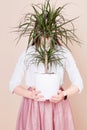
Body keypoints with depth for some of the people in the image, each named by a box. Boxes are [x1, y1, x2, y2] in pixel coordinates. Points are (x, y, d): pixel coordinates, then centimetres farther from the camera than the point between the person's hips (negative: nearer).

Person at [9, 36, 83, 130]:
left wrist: (64, 95, -22)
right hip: (32, 108, 0)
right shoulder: (27, 53, -2)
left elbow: (78, 83, -2)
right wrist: (31, 95, -20)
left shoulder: (64, 53, -2)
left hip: (58, 106, 0)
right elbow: (13, 84, -2)